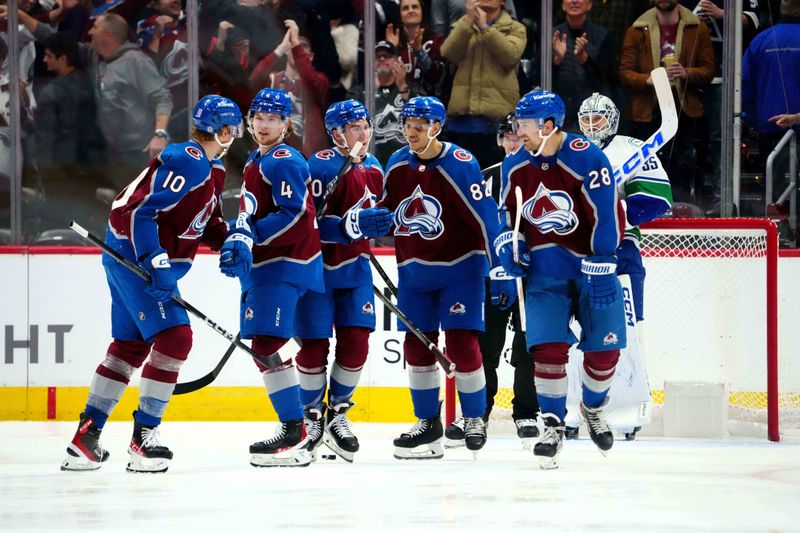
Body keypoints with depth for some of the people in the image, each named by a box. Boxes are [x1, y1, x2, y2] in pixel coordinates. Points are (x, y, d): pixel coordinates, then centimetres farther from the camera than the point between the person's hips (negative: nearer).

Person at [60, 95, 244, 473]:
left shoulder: (211, 169, 15)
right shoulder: (188, 162, -19)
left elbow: (207, 223, 21)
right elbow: (138, 211, -25)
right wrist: (155, 262, -29)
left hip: (149, 259, 11)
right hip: (136, 258, -11)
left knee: (130, 344, 14)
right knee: (174, 337, -14)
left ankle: (86, 438, 19)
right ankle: (143, 439, -12)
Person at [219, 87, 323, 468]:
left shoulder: (283, 161, -11)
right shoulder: (255, 162, 20)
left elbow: (294, 215, -20)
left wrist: (248, 238, -23)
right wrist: (239, 242, 18)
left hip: (284, 265, -11)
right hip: (263, 265, 11)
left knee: (267, 346, -17)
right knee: (264, 348, 10)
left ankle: (294, 436, -18)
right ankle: (293, 430, 14)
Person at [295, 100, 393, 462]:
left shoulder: (373, 169, 6)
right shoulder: (320, 168, -18)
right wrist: (352, 225, -32)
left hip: (353, 266, 6)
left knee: (356, 341, -3)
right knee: (314, 344, -3)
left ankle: (337, 413, 14)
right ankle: (312, 416, 17)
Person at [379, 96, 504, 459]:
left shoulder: (460, 165, -17)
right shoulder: (398, 164, 2)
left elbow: (484, 217, -19)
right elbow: (386, 208, 16)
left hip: (459, 266, -6)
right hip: (414, 269, 6)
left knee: (461, 342, -9)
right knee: (417, 344, 5)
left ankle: (474, 418, 8)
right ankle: (428, 424, 15)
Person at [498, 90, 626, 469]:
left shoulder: (587, 159, -17)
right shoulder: (515, 165, 2)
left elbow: (607, 216, -18)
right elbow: (506, 212, 16)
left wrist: (600, 268, -21)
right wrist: (507, 246, -2)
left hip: (590, 265, -3)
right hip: (544, 267, 3)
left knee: (604, 347, 2)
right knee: (548, 345, -10)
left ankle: (593, 408, 30)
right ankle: (552, 424, 0)